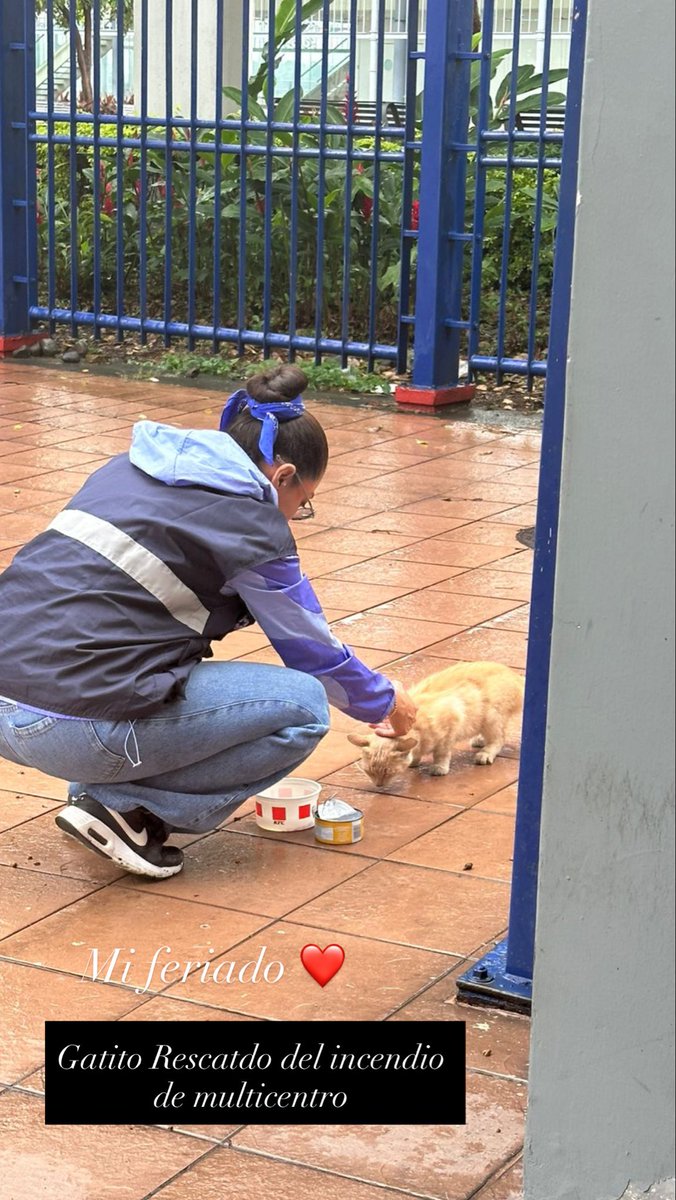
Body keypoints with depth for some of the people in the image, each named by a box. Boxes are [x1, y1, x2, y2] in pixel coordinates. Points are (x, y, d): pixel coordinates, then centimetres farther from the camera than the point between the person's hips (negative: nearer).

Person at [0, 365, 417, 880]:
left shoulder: (130, 466, 18)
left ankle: (102, 789, 17)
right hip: (73, 729, -8)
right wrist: (387, 704, 30)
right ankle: (126, 807, 0)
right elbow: (315, 652, 9)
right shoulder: (252, 528, -3)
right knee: (303, 707, 4)